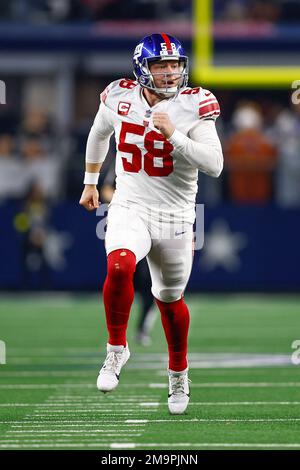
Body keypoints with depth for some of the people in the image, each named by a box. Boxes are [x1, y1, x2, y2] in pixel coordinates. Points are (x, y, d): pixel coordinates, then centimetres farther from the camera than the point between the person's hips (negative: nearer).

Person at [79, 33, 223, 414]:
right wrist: (90, 182, 27)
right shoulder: (120, 98, -4)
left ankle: (178, 373, 38)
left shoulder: (193, 106, -12)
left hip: (175, 217, 0)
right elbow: (99, 134, 18)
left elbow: (214, 165, -21)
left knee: (170, 298, 14)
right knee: (120, 266, -30)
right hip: (129, 208, 0)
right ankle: (117, 348, -9)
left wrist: (174, 136, -30)